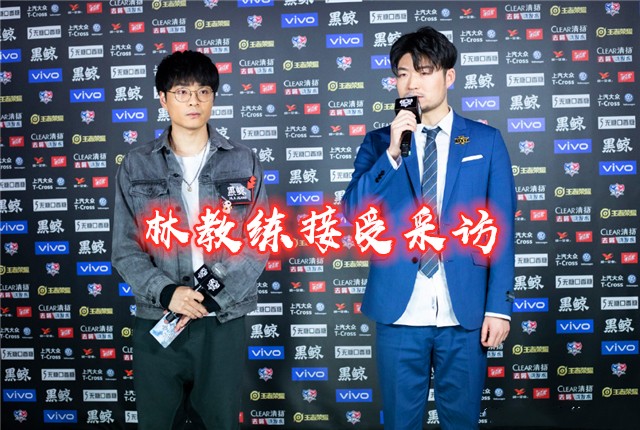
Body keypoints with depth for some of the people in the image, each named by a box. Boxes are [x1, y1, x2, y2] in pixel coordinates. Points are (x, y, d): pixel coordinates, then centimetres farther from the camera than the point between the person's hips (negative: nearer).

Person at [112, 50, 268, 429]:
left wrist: (213, 300, -13)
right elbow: (125, 249, 1)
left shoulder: (244, 163, 2)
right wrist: (166, 292, -16)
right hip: (155, 323, 1)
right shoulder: (136, 166, 3)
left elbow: (258, 244, -2)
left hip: (224, 323, 0)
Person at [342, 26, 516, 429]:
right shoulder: (379, 142, 5)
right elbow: (352, 214, -5)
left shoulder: (486, 141, 3)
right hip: (399, 309, 1)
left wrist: (499, 305, -4)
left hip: (465, 311, 0)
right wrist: (392, 152, -15)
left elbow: (501, 228, 1)